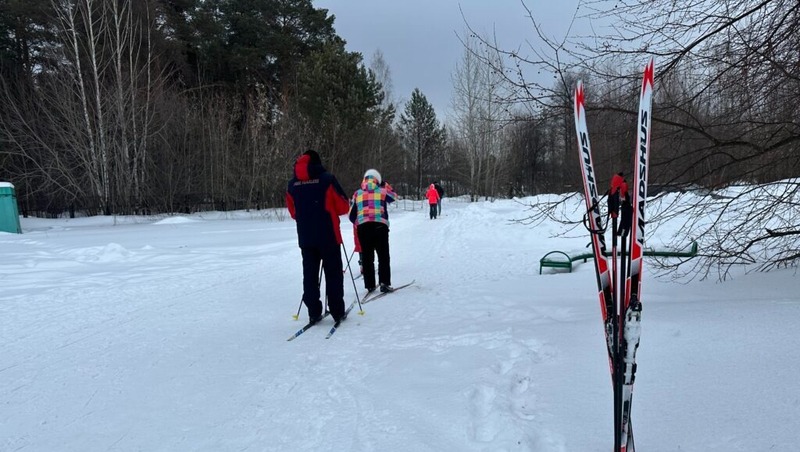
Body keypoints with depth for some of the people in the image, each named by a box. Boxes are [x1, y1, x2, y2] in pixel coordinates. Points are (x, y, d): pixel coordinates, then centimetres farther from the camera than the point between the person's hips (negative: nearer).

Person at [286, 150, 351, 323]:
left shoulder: (292, 184, 5)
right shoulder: (327, 179, -7)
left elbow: (293, 211, 14)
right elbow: (344, 206, -4)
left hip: (305, 237, 3)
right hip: (328, 236, -3)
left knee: (310, 275, 9)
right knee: (333, 274, 6)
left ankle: (313, 313, 9)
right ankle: (337, 312, 8)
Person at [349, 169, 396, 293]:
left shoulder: (357, 193, 12)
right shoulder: (382, 191, 8)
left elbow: (352, 215, 13)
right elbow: (393, 196, 30)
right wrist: (386, 185, 40)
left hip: (362, 227, 2)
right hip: (380, 225, -2)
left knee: (367, 256, 8)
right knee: (383, 255, 5)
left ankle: (370, 285, 8)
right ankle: (384, 282, -5)